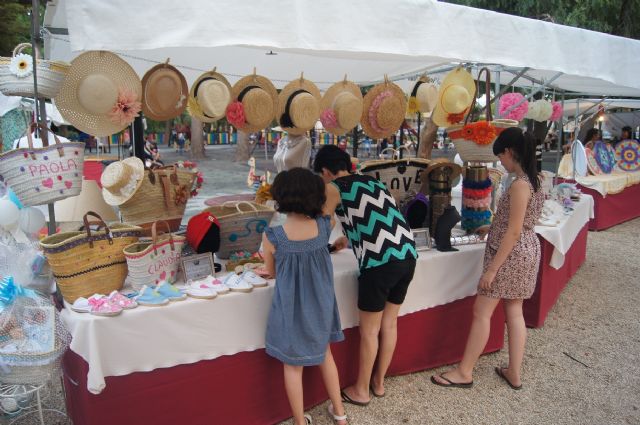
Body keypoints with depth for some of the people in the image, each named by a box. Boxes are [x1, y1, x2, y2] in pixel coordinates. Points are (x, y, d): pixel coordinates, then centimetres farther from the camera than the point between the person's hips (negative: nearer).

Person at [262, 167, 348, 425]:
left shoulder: (272, 237, -22)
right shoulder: (324, 226, -16)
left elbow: (272, 272, -3)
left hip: (292, 309, -3)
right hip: (320, 304, 4)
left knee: (293, 366, 16)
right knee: (324, 354, 26)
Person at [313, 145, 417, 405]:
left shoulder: (334, 188, 4)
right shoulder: (373, 182, 24)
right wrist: (349, 240, 53)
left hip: (380, 261, -7)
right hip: (408, 256, 7)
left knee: (369, 331, 10)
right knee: (389, 324, 21)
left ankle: (361, 391, 27)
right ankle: (379, 383, 37)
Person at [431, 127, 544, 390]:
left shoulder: (519, 184, -21)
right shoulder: (533, 180, 8)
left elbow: (514, 231, -23)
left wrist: (492, 269, -20)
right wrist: (490, 228, 24)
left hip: (511, 254, -10)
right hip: (526, 251, 10)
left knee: (481, 311, -1)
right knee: (514, 312, 15)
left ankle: (464, 373, 10)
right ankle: (514, 373, 24)